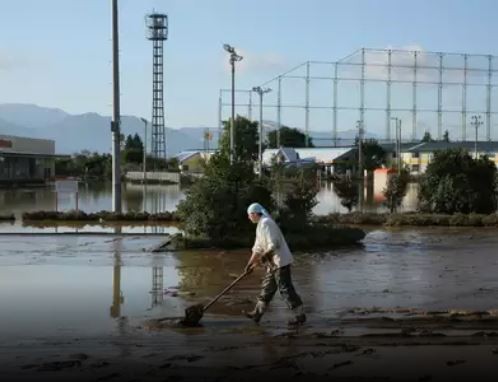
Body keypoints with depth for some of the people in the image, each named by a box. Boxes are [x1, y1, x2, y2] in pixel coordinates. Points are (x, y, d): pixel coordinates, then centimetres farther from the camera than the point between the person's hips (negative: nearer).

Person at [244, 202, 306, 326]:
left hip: (280, 261, -10)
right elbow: (258, 248, 22)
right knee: (267, 288, 16)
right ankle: (257, 313, 26)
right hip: (273, 262, 10)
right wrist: (250, 263, 21)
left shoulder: (266, 223, -16)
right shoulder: (260, 225, 17)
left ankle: (300, 315, -1)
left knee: (286, 289, -7)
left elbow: (273, 244, -24)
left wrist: (263, 257, -15)